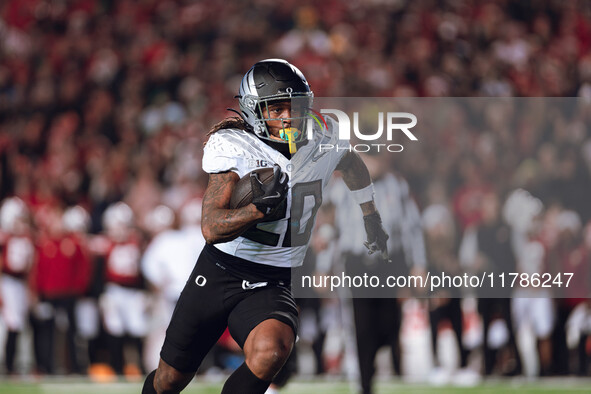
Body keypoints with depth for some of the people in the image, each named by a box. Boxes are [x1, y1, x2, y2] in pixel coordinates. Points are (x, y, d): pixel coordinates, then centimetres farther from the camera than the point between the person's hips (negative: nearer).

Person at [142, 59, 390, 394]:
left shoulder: (322, 139, -4)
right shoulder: (233, 147, -15)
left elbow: (353, 164, 23)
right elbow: (212, 228, -23)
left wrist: (371, 218, 26)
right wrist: (259, 209, -39)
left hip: (271, 285, 1)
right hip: (217, 275, -1)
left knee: (271, 352, -33)